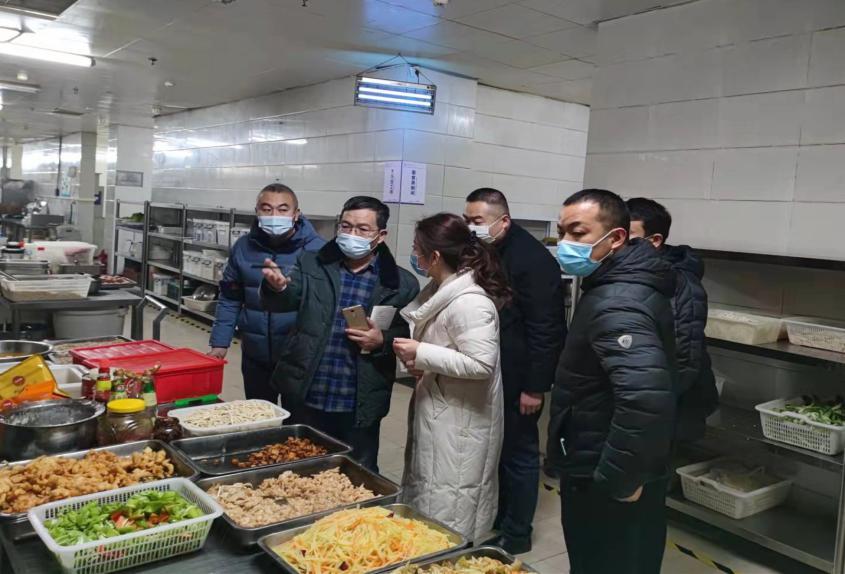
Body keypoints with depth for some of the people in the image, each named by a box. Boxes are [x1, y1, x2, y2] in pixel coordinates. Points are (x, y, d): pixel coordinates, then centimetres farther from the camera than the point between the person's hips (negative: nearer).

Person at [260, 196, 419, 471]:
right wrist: (278, 287, -32)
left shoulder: (402, 283, -2)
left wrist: (382, 340, -18)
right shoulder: (312, 266, 3)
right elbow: (284, 302, -10)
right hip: (304, 397, 2)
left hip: (361, 406, -1)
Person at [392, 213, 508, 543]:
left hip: (460, 425, -10)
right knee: (426, 499, 23)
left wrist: (421, 354, -25)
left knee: (446, 515, 4)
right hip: (438, 415, 10)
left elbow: (481, 364, -29)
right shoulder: (443, 291, 7)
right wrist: (418, 361, 5)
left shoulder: (469, 303, -24)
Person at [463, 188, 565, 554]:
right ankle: (493, 521, 36)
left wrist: (534, 387, -19)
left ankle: (515, 534, 23)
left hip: (517, 380, -8)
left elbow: (546, 329, -20)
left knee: (518, 455, 7)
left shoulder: (533, 260, -19)